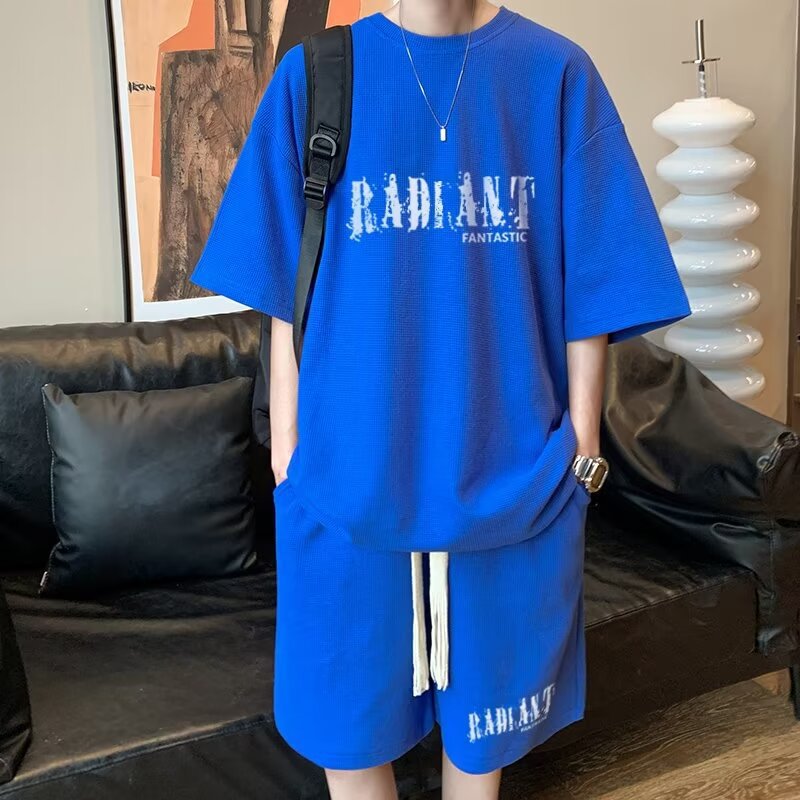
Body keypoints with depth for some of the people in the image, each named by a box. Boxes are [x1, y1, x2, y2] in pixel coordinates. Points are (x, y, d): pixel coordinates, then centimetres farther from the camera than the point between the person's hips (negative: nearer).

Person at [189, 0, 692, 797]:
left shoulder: (557, 73, -2)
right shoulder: (315, 75, 0)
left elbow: (590, 282, 0)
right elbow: (285, 286, 3)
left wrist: (581, 437, 0)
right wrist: (285, 435, 2)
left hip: (506, 475, 0)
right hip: (350, 472, 1)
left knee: (483, 721, 18)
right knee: (348, 725, 15)